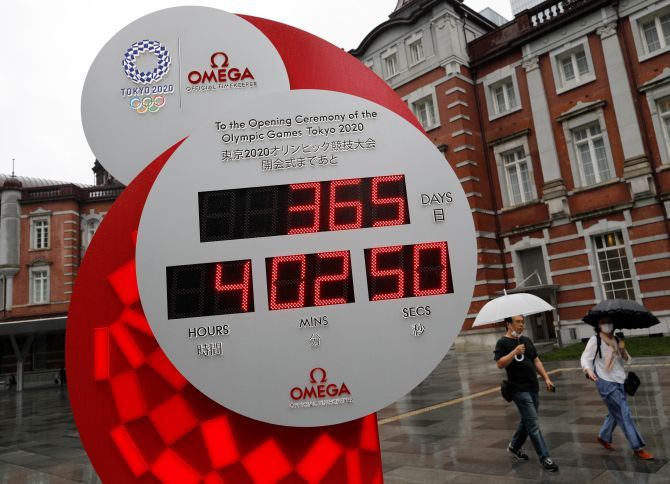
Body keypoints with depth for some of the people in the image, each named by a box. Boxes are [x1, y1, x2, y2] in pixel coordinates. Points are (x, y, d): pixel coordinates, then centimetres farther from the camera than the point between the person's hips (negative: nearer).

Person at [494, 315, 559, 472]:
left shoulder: (527, 340, 13)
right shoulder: (503, 342, -8)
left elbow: (536, 361, 17)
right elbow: (500, 364, -18)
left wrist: (546, 378, 9)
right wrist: (515, 351, -25)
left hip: (533, 388, 7)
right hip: (519, 389, -7)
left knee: (527, 421, 17)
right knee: (533, 424, -7)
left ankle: (514, 446, 35)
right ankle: (545, 458, 0)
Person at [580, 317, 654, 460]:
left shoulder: (616, 340, 7)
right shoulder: (595, 341, -11)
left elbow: (626, 360, 9)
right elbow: (585, 358, -13)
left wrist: (623, 350, -12)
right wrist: (588, 370, -33)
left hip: (618, 381, 7)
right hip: (606, 383, -7)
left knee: (615, 412, 19)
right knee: (624, 413, -7)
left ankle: (603, 437, 39)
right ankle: (638, 448, 0)